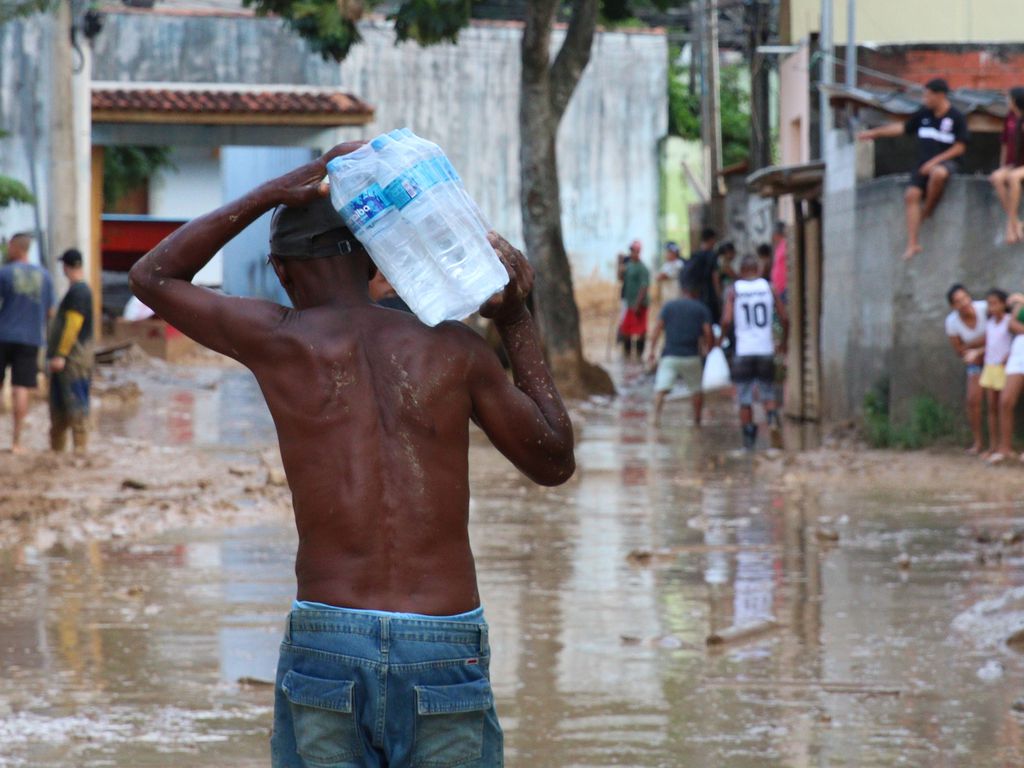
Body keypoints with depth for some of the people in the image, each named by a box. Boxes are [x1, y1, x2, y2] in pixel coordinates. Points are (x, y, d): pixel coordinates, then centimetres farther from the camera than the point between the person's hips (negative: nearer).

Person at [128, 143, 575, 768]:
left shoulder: (278, 341, 2)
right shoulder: (453, 349, 3)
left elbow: (153, 276, 20)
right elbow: (555, 462, 17)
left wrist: (275, 193, 16)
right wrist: (516, 319, 23)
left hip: (324, 648, 0)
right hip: (447, 655, 0)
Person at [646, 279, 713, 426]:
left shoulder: (668, 306, 10)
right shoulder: (701, 309, 7)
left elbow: (657, 328, 1)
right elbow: (708, 333, -2)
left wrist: (652, 350, 4)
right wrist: (707, 348, 15)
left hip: (670, 356, 0)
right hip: (691, 356, 0)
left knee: (661, 389, -6)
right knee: (696, 390, 18)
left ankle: (657, 415, -24)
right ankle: (697, 420, 20)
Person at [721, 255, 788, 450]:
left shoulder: (734, 290, -1)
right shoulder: (768, 288, 2)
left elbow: (727, 321, -11)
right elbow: (784, 319, 0)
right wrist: (784, 342, 15)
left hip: (743, 351, -1)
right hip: (765, 349, 1)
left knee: (745, 399, 6)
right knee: (768, 393, 13)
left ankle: (748, 440, 5)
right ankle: (772, 418, -15)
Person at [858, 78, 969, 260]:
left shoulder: (956, 117, -7)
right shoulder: (923, 114, 8)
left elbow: (960, 147, -9)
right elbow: (903, 128, 20)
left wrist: (934, 162, -15)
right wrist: (875, 133, 22)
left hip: (945, 162, -5)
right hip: (924, 165, 5)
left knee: (938, 173, -41)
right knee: (912, 195, -17)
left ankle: (928, 210, -15)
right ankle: (913, 244, -18)